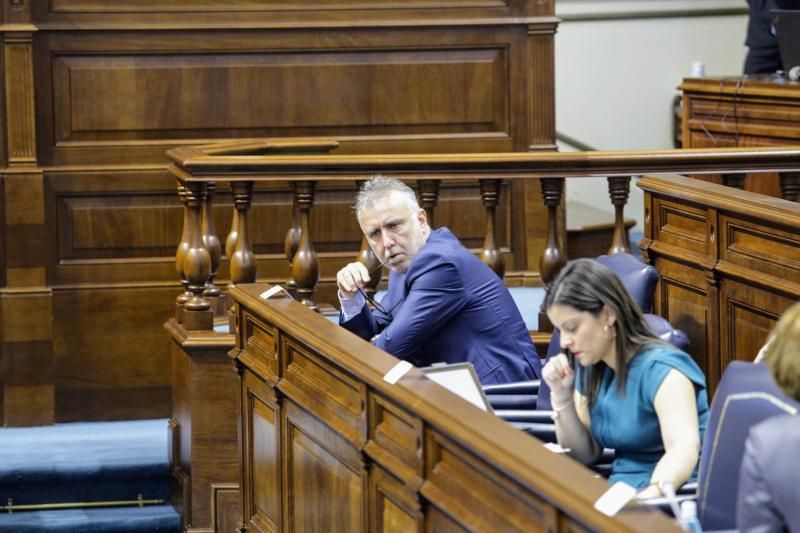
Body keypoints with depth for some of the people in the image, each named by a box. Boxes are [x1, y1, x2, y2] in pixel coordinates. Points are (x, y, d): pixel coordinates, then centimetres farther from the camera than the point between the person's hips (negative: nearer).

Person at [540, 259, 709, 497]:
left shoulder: (660, 368, -14)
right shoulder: (590, 370, 9)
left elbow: (684, 449, -29)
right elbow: (583, 455, 15)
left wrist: (649, 496, -48)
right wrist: (562, 396, -1)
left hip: (665, 499, -7)